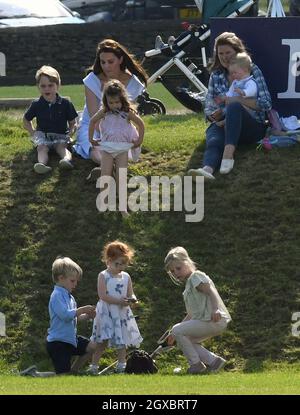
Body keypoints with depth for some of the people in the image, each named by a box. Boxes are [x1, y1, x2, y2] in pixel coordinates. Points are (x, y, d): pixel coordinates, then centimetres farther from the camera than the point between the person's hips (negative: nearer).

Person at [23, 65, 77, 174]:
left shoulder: (65, 103, 0)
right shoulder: (36, 105, 3)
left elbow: (72, 122, 9)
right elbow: (26, 120, 18)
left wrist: (71, 132, -10)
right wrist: (32, 132, 4)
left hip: (61, 136, -1)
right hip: (42, 136, 1)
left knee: (61, 146, -29)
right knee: (42, 148, -28)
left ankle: (67, 159, -61)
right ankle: (42, 163, -59)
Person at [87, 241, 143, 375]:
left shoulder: (126, 277, 8)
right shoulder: (103, 276, -5)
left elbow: (130, 294, 11)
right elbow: (102, 295, -14)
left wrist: (132, 299, -14)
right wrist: (118, 301, -21)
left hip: (122, 313, 4)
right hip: (106, 313, -4)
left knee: (122, 341, 7)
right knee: (102, 341, -6)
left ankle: (121, 364, 14)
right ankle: (93, 365, 0)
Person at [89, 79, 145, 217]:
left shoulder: (128, 113, -8)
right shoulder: (104, 112, -5)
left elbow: (141, 124, 3)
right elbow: (92, 121, 8)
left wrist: (139, 140, 2)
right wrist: (91, 138, 8)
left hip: (122, 148, -1)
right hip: (107, 148, 1)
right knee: (105, 176, -8)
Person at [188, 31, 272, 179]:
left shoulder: (252, 70, 6)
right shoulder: (215, 76, 17)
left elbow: (266, 104, -3)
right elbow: (208, 107, 17)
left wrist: (238, 100, -15)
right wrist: (213, 115, -8)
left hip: (253, 126, -2)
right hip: (222, 124, 2)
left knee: (234, 107, -37)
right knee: (214, 142, -35)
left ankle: (228, 154, -54)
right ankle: (207, 169, -69)